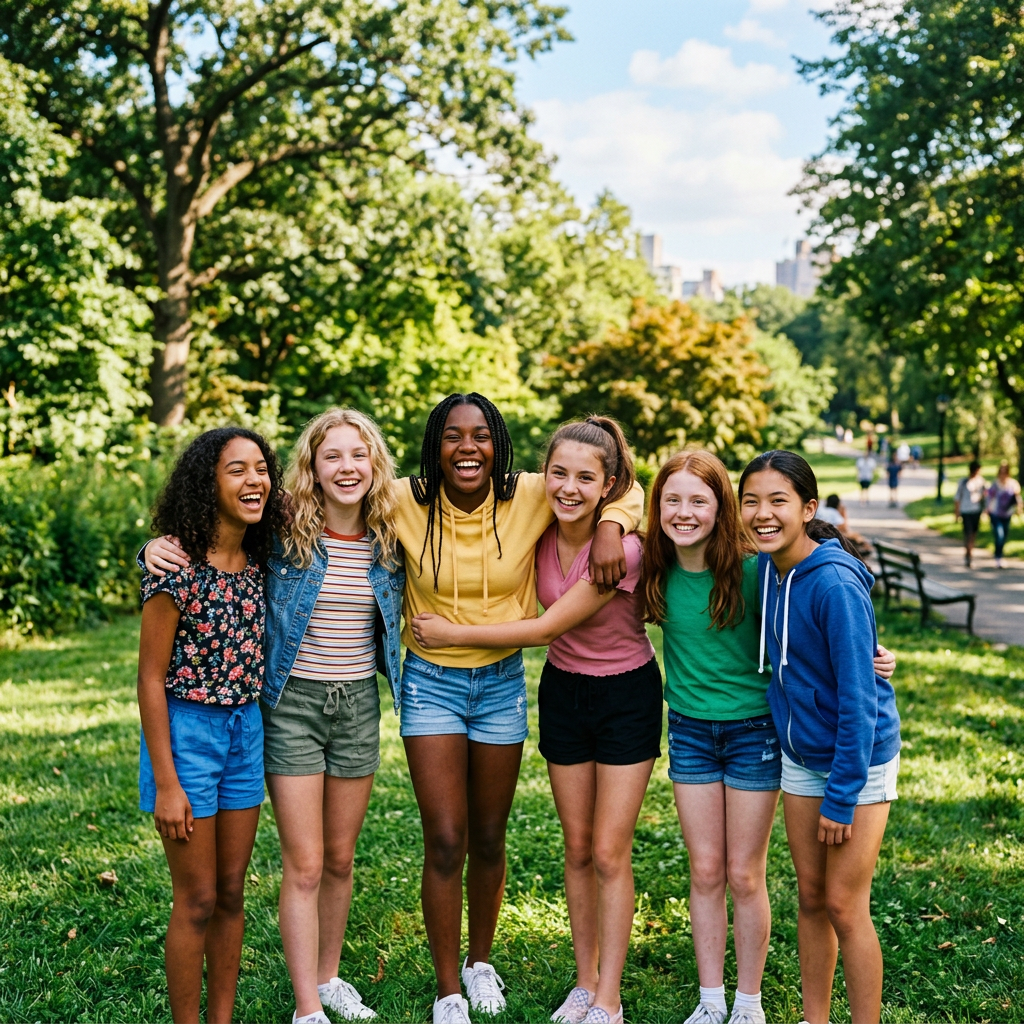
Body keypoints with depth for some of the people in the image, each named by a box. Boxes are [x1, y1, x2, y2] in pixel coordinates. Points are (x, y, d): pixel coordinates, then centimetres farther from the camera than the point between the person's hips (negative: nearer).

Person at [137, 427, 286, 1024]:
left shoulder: (259, 564, 2)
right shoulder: (176, 566, -17)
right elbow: (151, 679, -14)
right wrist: (166, 783, -15)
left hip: (246, 730, 6)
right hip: (186, 730, -6)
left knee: (232, 895, 14)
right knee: (197, 902, 3)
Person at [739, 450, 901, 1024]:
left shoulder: (835, 583, -25)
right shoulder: (766, 570, -2)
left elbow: (858, 696, -23)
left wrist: (841, 795, -20)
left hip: (860, 757, -7)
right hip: (801, 755, 7)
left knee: (844, 905, -2)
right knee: (811, 895, 14)